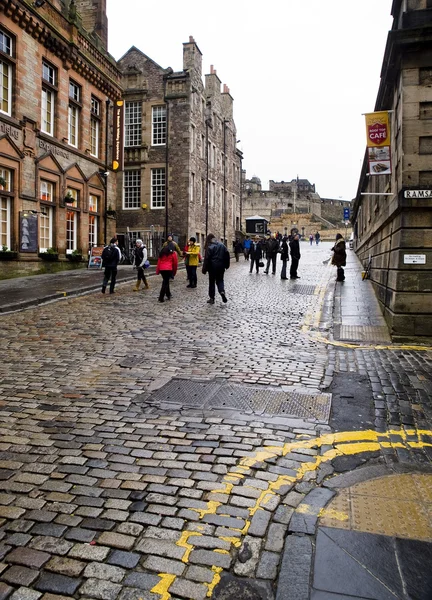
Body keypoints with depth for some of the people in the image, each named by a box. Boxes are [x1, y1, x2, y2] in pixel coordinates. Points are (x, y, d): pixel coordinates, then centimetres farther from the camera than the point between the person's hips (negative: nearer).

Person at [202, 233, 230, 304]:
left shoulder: (209, 247, -10)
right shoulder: (222, 245, 6)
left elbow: (207, 259, -14)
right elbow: (227, 255, 5)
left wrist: (204, 269, -10)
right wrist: (226, 265, 13)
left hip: (212, 267, -4)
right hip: (221, 266, 4)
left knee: (212, 282, 6)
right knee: (220, 280, 15)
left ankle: (212, 298, 9)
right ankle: (222, 291, -13)